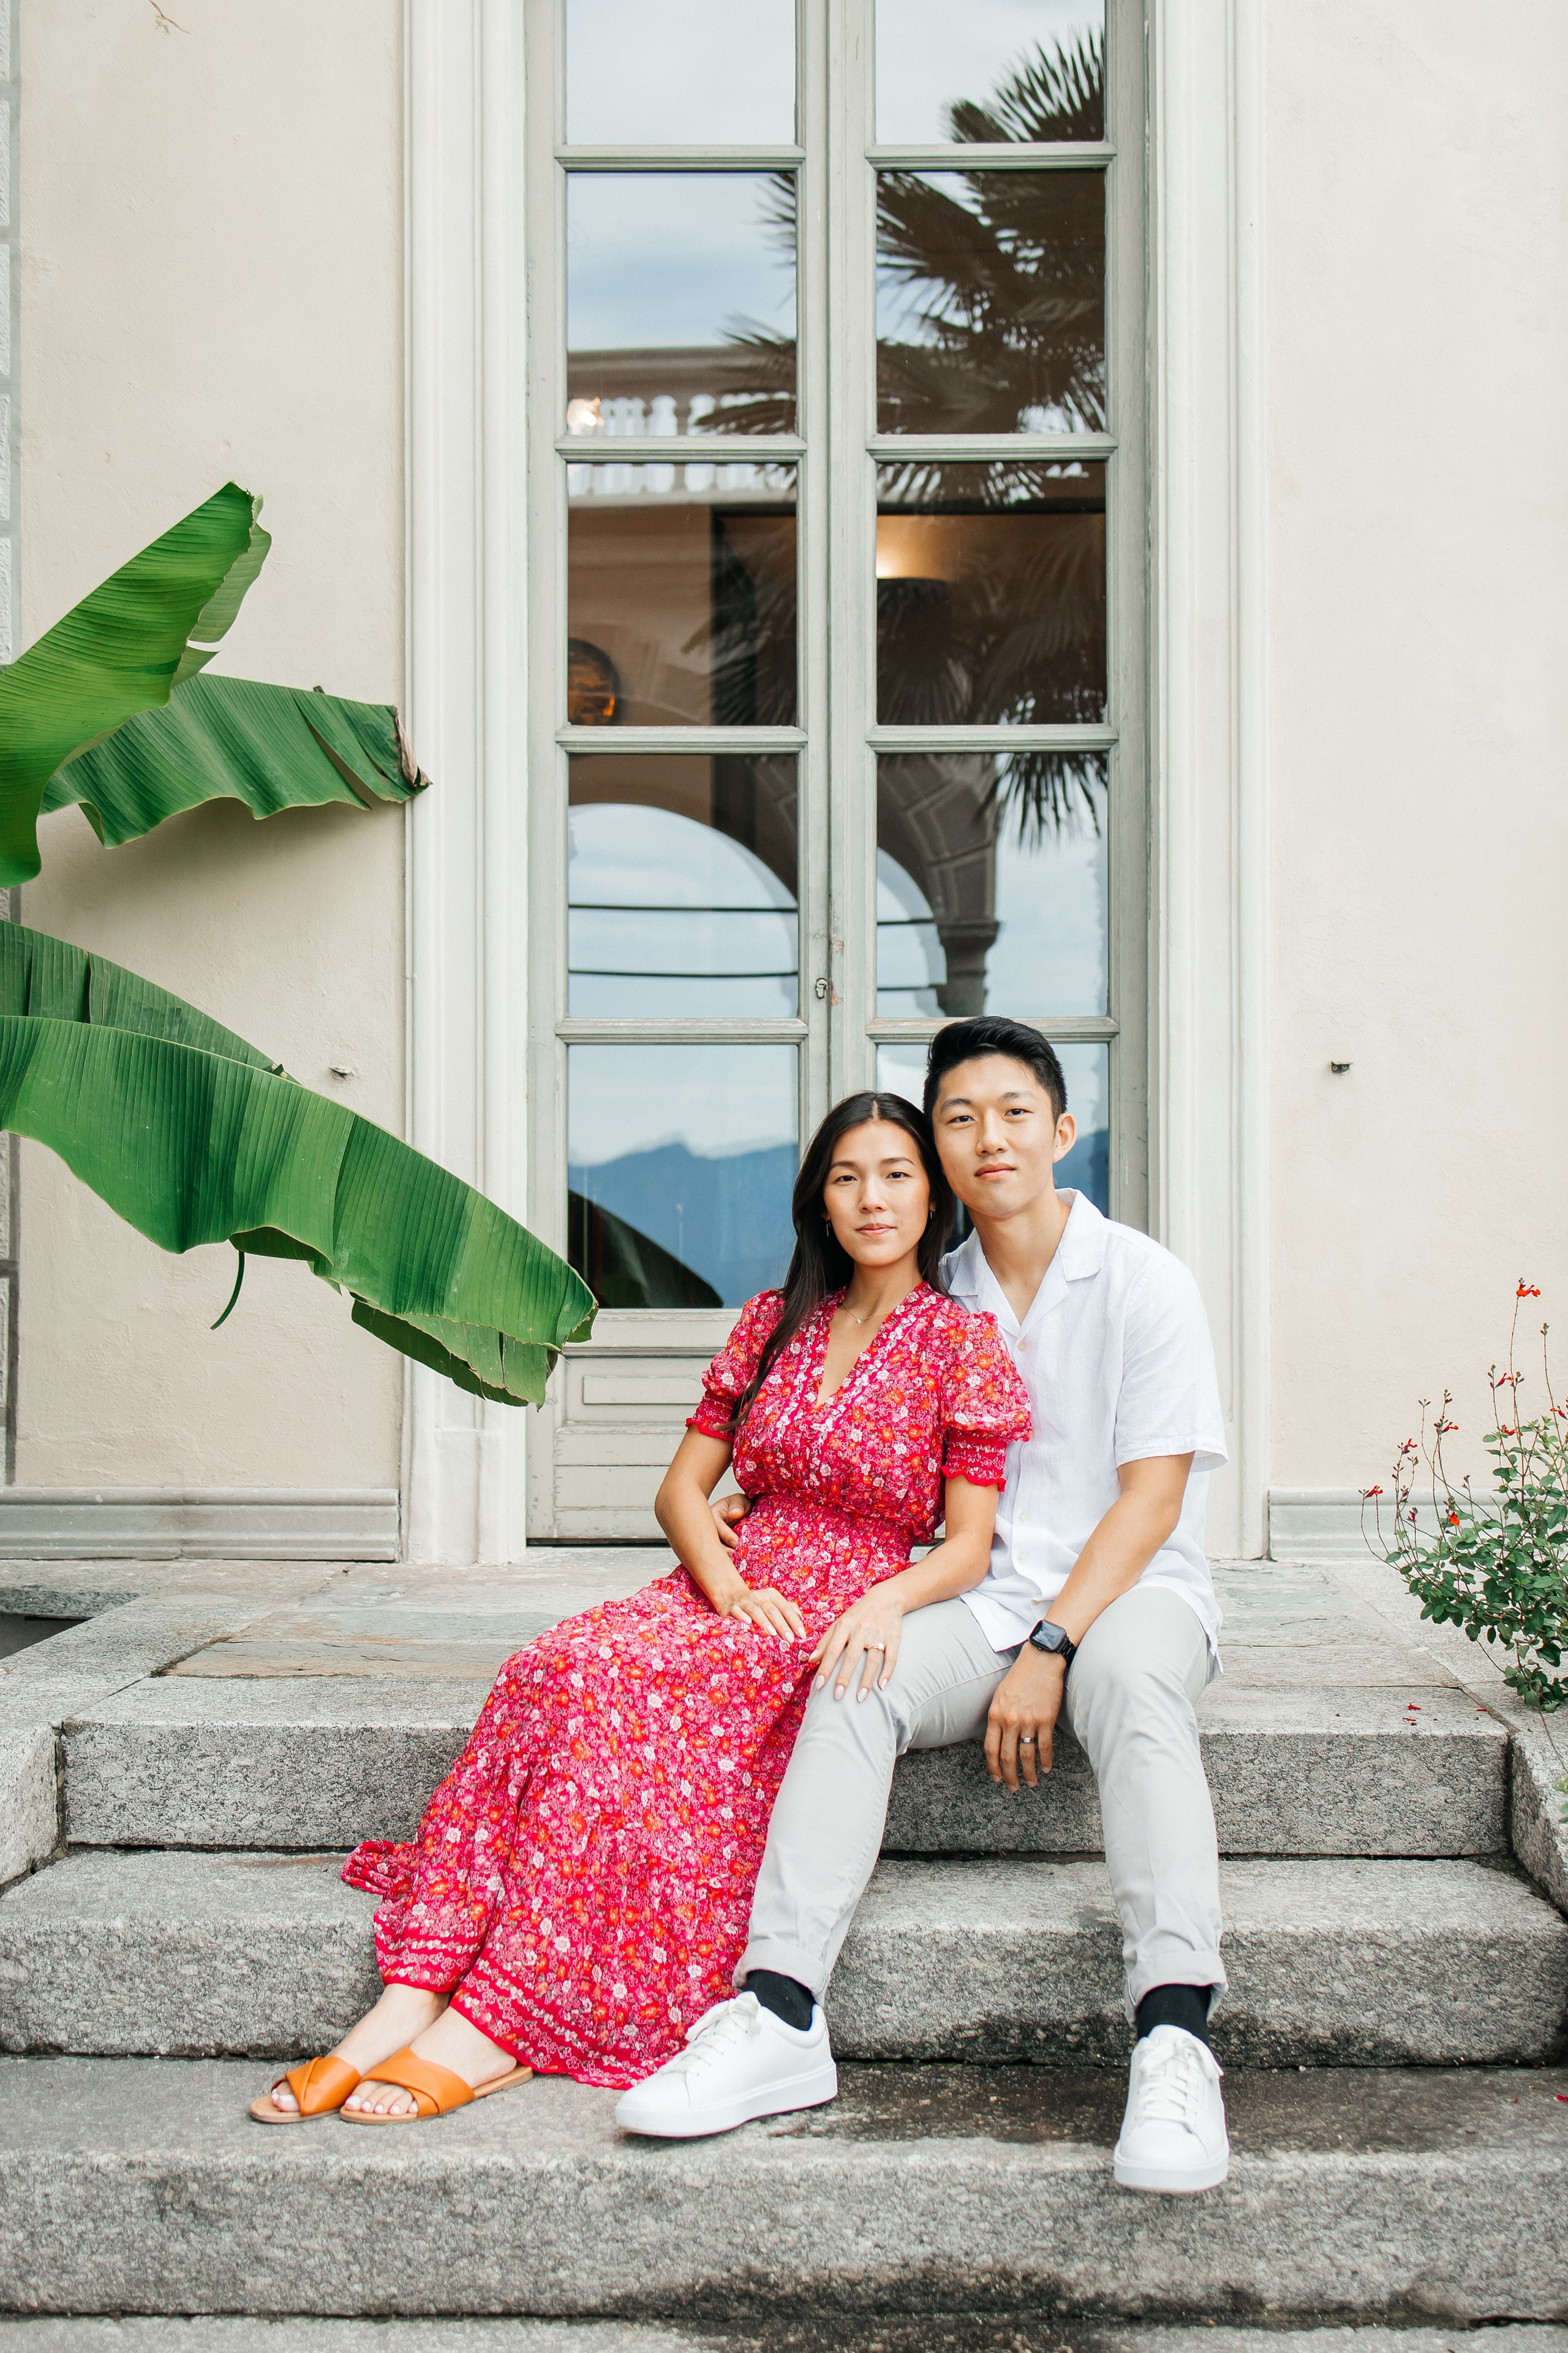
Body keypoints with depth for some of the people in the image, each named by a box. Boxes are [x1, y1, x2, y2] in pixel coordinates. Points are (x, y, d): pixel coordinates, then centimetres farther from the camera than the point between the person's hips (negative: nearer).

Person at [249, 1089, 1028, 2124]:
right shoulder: (773, 1323, 15)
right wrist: (729, 1583, -6)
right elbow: (683, 1486, 13)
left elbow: (970, 1545, -3)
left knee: (619, 1691, -33)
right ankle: (409, 2004, -37)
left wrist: (888, 1600, -23)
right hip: (740, 1588, 4)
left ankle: (498, 2026, -33)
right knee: (558, 1665, -29)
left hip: (850, 1620, -4)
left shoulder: (964, 1343, 1)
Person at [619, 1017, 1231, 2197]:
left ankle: (1175, 2041, -49)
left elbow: (1151, 1498, -7)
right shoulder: (941, 1302, 13)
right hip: (989, 1597, 4)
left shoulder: (1143, 1282, -1)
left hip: (1133, 1588, -3)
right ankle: (778, 2015, -36)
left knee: (1132, 1683, -38)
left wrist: (1049, 1651, -18)